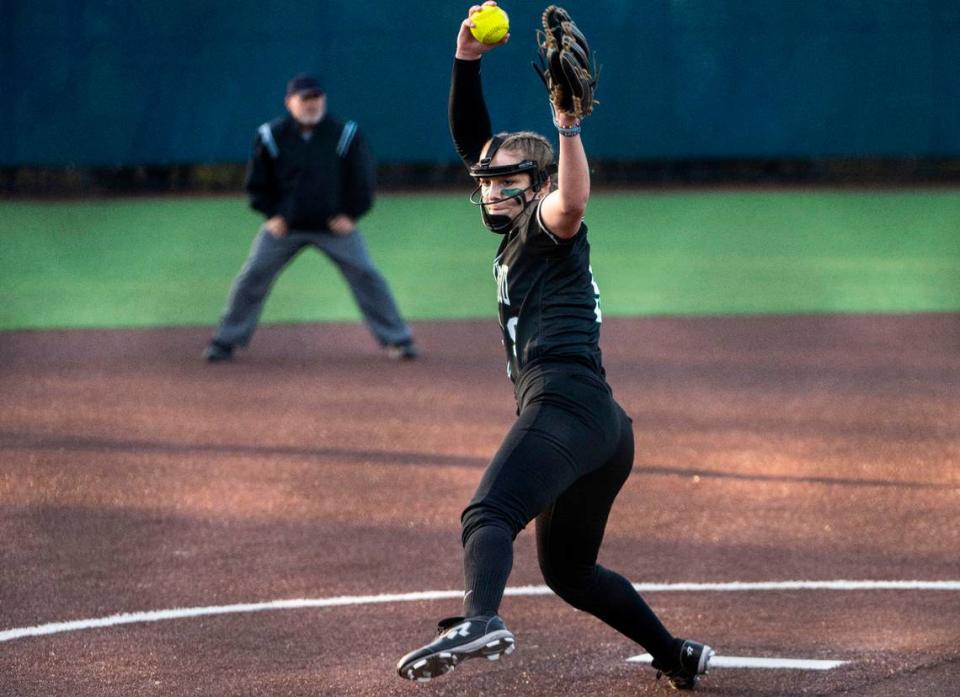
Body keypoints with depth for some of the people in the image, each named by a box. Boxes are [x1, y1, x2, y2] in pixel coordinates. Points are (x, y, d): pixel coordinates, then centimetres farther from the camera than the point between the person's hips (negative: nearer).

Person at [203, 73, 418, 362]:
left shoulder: (345, 135, -7)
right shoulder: (272, 136, -5)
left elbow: (362, 179, 2)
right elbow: (257, 182, 6)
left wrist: (350, 215, -5)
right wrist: (272, 214, -5)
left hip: (334, 226, -1)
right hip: (285, 225, 1)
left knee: (366, 276, -7)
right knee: (252, 276, -4)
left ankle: (397, 339, 2)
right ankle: (226, 341, 8)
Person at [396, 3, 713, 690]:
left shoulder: (547, 227, 3)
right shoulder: (514, 234, 26)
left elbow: (571, 204, -24)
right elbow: (471, 141, 26)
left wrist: (568, 126, -33)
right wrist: (467, 60, 16)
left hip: (565, 403, -10)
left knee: (488, 516, -32)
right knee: (568, 568, 24)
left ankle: (481, 620, -58)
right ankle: (677, 656, 30)